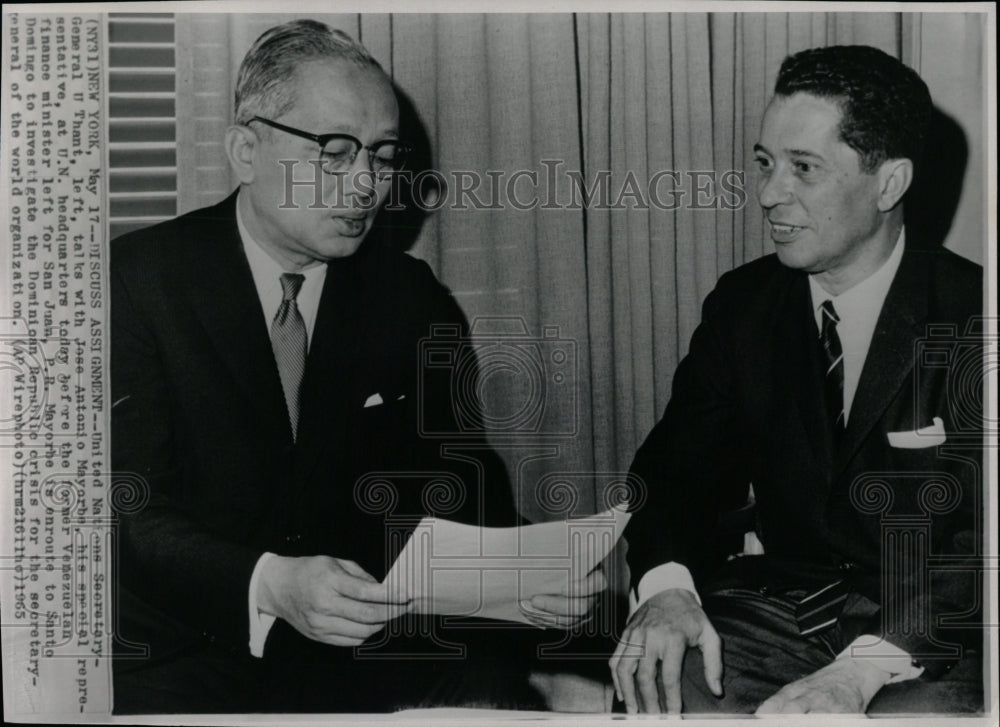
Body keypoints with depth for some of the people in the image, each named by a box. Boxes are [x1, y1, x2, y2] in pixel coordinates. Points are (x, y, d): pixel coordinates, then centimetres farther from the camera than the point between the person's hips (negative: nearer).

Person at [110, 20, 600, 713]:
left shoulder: (411, 297, 5)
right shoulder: (137, 281, -6)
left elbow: (463, 489, 5)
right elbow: (133, 512, -14)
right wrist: (269, 586, -32)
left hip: (364, 646, 3)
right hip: (184, 650, -2)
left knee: (492, 681, -24)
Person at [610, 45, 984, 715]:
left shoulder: (972, 319, -9)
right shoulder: (741, 306, 5)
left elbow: (985, 544, -16)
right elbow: (679, 471, 4)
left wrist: (862, 670, -29)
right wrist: (667, 585, -18)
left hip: (933, 638, -2)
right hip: (781, 603, 3)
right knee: (646, 683, -22)